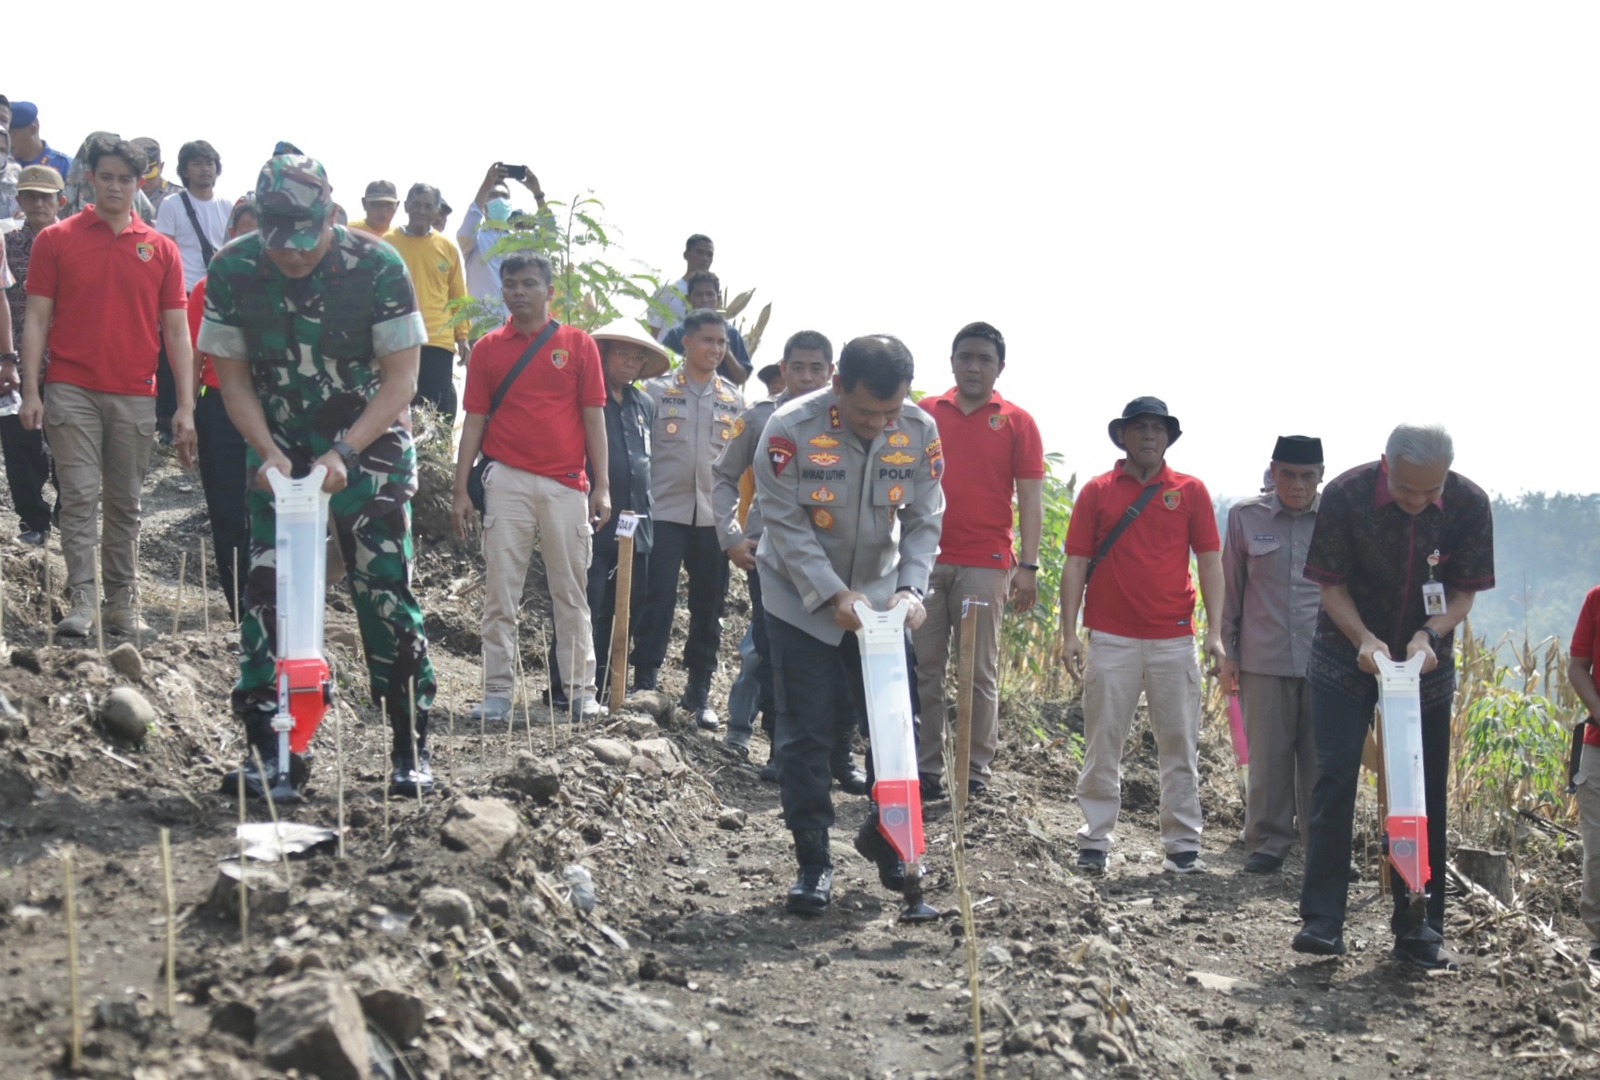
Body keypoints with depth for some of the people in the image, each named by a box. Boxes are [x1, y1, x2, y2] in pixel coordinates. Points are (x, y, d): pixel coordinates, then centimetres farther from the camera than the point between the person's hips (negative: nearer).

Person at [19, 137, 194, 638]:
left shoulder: (161, 250, 7)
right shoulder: (56, 240, 3)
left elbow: (176, 331, 7)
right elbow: (37, 319, 3)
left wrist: (185, 406, 1)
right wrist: (30, 392, -5)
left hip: (135, 395, 2)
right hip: (72, 391, -2)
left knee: (125, 504, 7)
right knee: (81, 497, -6)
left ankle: (122, 604, 13)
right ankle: (81, 602, -6)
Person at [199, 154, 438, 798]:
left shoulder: (377, 266, -17)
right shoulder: (233, 270, -11)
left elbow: (400, 380, -13)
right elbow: (232, 376, -2)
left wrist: (344, 453, -24)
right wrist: (267, 452, -16)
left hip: (369, 447, -2)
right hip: (278, 453, 2)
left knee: (386, 593, -8)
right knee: (267, 593, -5)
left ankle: (411, 751, 2)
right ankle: (273, 754, 2)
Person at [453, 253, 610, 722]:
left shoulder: (578, 344, 6)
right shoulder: (488, 349, 9)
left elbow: (593, 418, 5)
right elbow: (474, 421, 8)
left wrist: (602, 486, -2)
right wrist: (461, 490, 2)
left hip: (566, 485, 0)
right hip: (508, 481, 1)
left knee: (572, 593, 4)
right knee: (500, 592, 0)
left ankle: (582, 692, 9)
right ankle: (498, 692, 3)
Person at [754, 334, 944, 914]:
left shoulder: (920, 432, -12)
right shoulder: (792, 429, -22)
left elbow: (924, 520, -5)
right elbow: (786, 524, -19)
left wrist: (910, 588, -20)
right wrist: (834, 594, -25)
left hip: (879, 601, 3)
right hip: (802, 600, -3)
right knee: (806, 735, 0)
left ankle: (885, 834, 26)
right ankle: (813, 860, 11)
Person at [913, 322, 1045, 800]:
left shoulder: (1017, 423, 4)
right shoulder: (925, 413, 10)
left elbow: (1030, 500, 2)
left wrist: (1028, 566, -6)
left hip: (986, 565, -2)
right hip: (925, 559, 2)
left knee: (980, 672, 1)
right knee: (924, 670, 1)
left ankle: (978, 770, 7)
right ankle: (926, 768, 6)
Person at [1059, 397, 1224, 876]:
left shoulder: (1191, 491, 8)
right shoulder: (1097, 491, 6)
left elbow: (1209, 561, 6)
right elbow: (1076, 564, 5)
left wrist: (1215, 631, -2)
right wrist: (1069, 633, -2)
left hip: (1174, 639, 1)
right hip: (1111, 638, -1)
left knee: (1180, 745, 2)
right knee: (1103, 744, 1)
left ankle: (1183, 845, 8)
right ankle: (1094, 842, 6)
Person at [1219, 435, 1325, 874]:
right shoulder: (1246, 517, 4)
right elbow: (1231, 587, 9)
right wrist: (1228, 652, 8)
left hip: (1325, 657, 0)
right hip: (1263, 657, 0)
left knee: (1320, 755, 2)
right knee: (1268, 753, 3)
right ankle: (1268, 842, 12)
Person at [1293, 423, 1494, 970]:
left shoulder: (1469, 504, -15)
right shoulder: (1346, 495, -20)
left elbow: (1464, 590, -7)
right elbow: (1333, 585, -11)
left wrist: (1430, 635, -26)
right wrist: (1364, 638, -27)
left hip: (1425, 661, 2)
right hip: (1347, 654, -2)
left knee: (1424, 792, 3)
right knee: (1334, 780, -9)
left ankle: (1418, 928, 11)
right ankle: (1322, 921, -6)